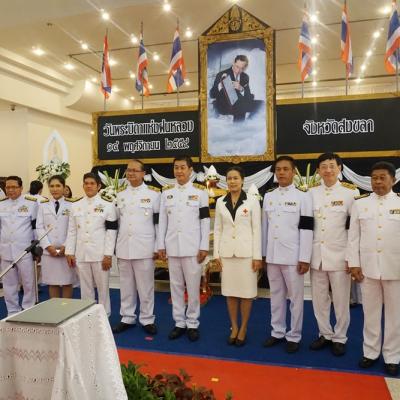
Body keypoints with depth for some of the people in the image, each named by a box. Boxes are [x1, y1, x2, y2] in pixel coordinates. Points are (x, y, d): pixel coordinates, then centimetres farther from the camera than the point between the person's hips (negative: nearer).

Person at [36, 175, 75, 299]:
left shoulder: (71, 205, 2)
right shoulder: (43, 205, 10)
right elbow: (39, 227, 4)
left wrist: (66, 246, -12)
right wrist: (48, 246, -8)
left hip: (67, 250, -2)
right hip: (48, 250, 2)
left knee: (67, 283, 4)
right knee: (52, 283, 8)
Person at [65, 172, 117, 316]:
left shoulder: (107, 205, -2)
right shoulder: (75, 205, 10)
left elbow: (111, 231, -6)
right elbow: (72, 231, 10)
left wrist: (108, 254, -11)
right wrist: (69, 252, 3)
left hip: (100, 254, -3)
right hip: (81, 254, 3)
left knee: (103, 288, 5)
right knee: (85, 288, 12)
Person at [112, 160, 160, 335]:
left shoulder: (153, 194, -1)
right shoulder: (120, 196, 12)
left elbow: (159, 222, -2)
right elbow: (116, 222, 15)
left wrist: (158, 247, -5)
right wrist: (115, 247, 11)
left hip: (144, 248, -4)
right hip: (124, 248, 4)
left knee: (145, 286, 3)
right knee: (126, 286, 12)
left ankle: (147, 319, 16)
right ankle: (127, 318, 24)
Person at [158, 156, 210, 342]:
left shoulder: (200, 192, 0)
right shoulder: (166, 192, 8)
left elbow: (205, 221, -2)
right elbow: (162, 221, 8)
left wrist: (204, 247, -7)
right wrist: (161, 245, 4)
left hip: (193, 247, -3)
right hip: (172, 247, 3)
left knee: (193, 287, 4)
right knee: (176, 286, 10)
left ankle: (192, 324, 18)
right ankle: (179, 323, 22)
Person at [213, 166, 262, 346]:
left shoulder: (252, 201, -3)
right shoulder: (220, 202, 6)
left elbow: (257, 230, -4)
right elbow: (217, 229, 8)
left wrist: (257, 256, -8)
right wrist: (216, 253, 3)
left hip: (246, 251, -3)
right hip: (227, 252, 3)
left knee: (246, 291, 4)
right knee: (230, 291, 10)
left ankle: (243, 328, 20)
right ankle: (234, 327, 25)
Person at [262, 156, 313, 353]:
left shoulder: (303, 196, -4)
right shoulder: (268, 196, 9)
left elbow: (306, 229, -8)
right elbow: (265, 226, 11)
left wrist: (305, 258, -12)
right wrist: (262, 254, 10)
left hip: (293, 256, -4)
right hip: (272, 255, 4)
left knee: (295, 297, 6)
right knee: (276, 295, 14)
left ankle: (294, 336, 19)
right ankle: (277, 332, 27)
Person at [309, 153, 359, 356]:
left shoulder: (351, 192, -4)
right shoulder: (311, 192, 3)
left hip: (339, 255, -3)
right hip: (316, 254, 3)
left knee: (341, 300, 7)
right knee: (319, 298, 12)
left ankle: (339, 338, 25)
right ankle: (325, 334, 29)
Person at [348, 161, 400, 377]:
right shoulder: (360, 203, 3)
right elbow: (353, 236, 3)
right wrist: (354, 264, -1)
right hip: (368, 266, 1)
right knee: (370, 312, 12)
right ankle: (370, 352, 27)